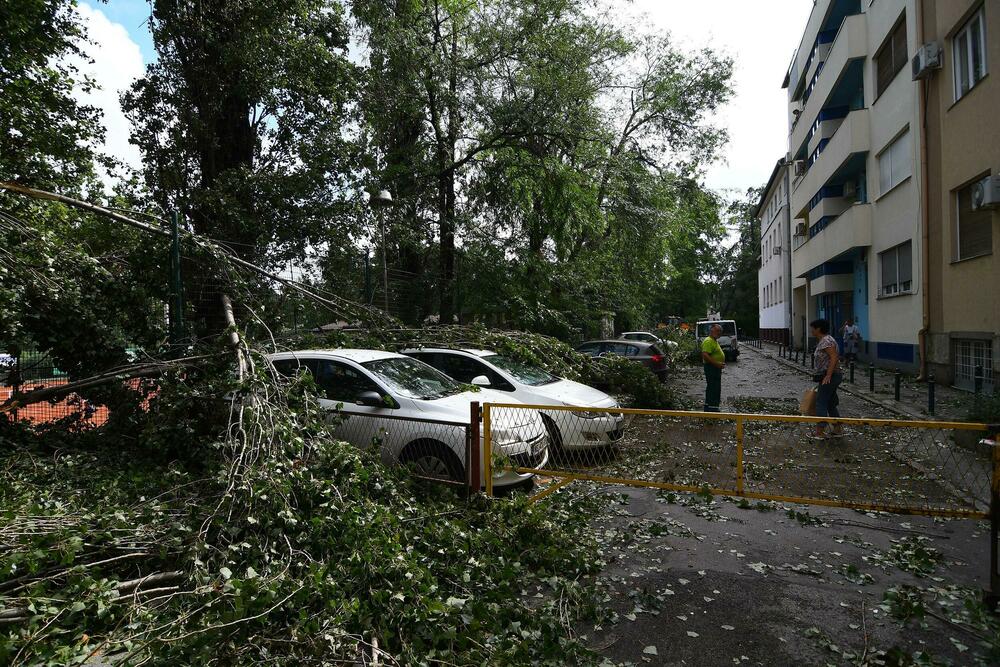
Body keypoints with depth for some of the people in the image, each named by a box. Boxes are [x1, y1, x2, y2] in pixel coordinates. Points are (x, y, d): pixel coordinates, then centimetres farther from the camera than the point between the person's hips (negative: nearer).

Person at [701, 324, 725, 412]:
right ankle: (713, 409, -10)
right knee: (713, 389, -11)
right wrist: (717, 364, -27)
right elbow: (705, 355, -27)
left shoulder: (714, 341, 19)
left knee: (711, 389, 16)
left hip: (716, 368, 11)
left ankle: (708, 409, 23)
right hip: (711, 368, -11)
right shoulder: (708, 341, -16)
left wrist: (721, 363, 19)